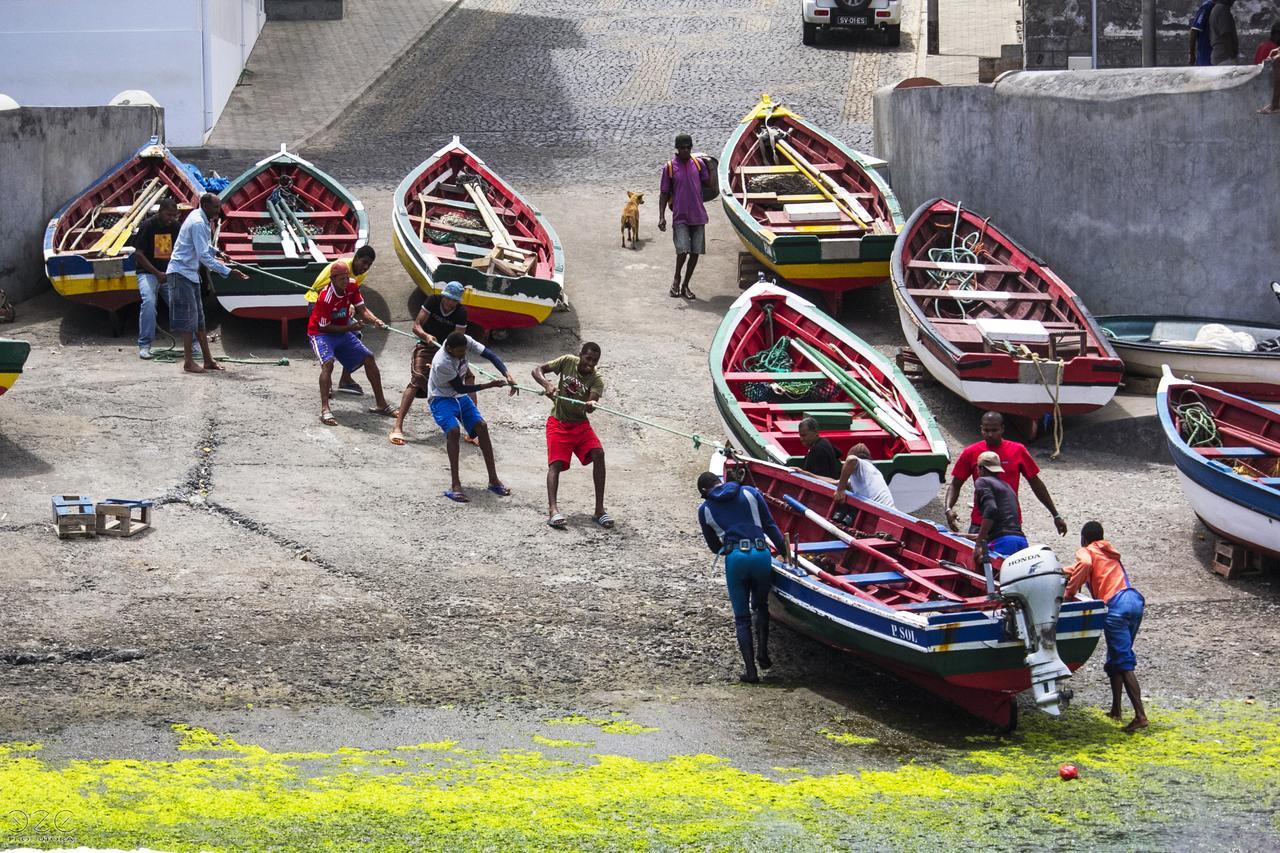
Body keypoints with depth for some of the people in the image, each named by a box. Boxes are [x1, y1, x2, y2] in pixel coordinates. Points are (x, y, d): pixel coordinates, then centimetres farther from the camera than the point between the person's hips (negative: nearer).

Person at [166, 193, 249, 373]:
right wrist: (228, 272, -27)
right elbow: (204, 256, -26)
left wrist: (216, 253, 9)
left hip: (191, 274, 10)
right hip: (181, 273, -10)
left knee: (199, 319, 11)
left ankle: (208, 360, 15)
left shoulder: (203, 220, 9)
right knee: (188, 319, -7)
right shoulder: (198, 223, -21)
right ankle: (188, 362, -3)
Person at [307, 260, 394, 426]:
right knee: (328, 362, -33)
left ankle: (381, 404, 18)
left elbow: (362, 309, -4)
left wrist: (376, 321, -23)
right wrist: (349, 328, -23)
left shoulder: (351, 286, -9)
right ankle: (324, 410, -41)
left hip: (342, 331, 8)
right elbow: (324, 327, -23)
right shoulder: (326, 298, -30)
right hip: (321, 334, -8)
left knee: (368, 358, 6)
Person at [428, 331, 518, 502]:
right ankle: (455, 485, -27)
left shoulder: (466, 341, -19)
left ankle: (493, 480, 0)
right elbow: (459, 388, -23)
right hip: (441, 398, -7)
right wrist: (490, 385, -21)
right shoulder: (442, 363, -34)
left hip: (460, 397, 7)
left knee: (481, 426, -8)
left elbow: (490, 354, -19)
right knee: (453, 430, -29)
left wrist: (507, 376, -32)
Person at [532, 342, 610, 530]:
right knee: (556, 462, -20)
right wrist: (547, 385, -28)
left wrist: (590, 405, -51)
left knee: (598, 454, -21)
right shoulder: (567, 362, -8)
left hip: (580, 424, 1)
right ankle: (552, 510, -33)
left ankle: (599, 509, -17)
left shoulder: (596, 379, -10)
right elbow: (537, 370, -8)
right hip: (558, 423, -1)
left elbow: (591, 404, -26)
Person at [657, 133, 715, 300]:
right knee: (683, 250, -14)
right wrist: (661, 217, -5)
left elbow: (710, 184, 6)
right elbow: (664, 194, 1)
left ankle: (685, 285, 17)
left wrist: (710, 169, -4)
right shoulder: (669, 167, -2)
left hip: (698, 216, 3)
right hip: (680, 217, -3)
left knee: (696, 252, 4)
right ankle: (676, 279, 11)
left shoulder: (698, 164, 5)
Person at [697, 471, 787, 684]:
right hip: (761, 554, 1)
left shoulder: (705, 510, 14)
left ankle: (751, 670, 1)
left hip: (735, 559, -1)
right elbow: (770, 525, 11)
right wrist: (785, 552, 18)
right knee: (761, 606, 25)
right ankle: (763, 651, 10)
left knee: (741, 617, 9)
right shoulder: (751, 493, 13)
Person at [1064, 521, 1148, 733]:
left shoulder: (1085, 552, 8)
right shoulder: (1109, 552, 31)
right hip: (1135, 600, 8)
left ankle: (1140, 715, -21)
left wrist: (1069, 593, -9)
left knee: (1123, 663, -11)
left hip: (1116, 605, -8)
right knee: (1115, 659, 21)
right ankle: (1115, 709, 26)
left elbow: (1084, 564, -17)